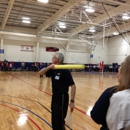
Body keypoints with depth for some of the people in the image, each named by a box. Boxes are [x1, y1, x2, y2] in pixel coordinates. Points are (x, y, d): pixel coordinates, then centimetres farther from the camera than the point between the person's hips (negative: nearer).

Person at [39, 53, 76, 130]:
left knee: (59, 121, 2)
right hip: (54, 96, 8)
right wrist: (49, 67, -19)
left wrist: (72, 101, -24)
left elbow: (73, 86, -20)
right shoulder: (53, 69, 4)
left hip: (62, 97, -7)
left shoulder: (65, 71, -17)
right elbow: (40, 73, -1)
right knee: (54, 120, 20)